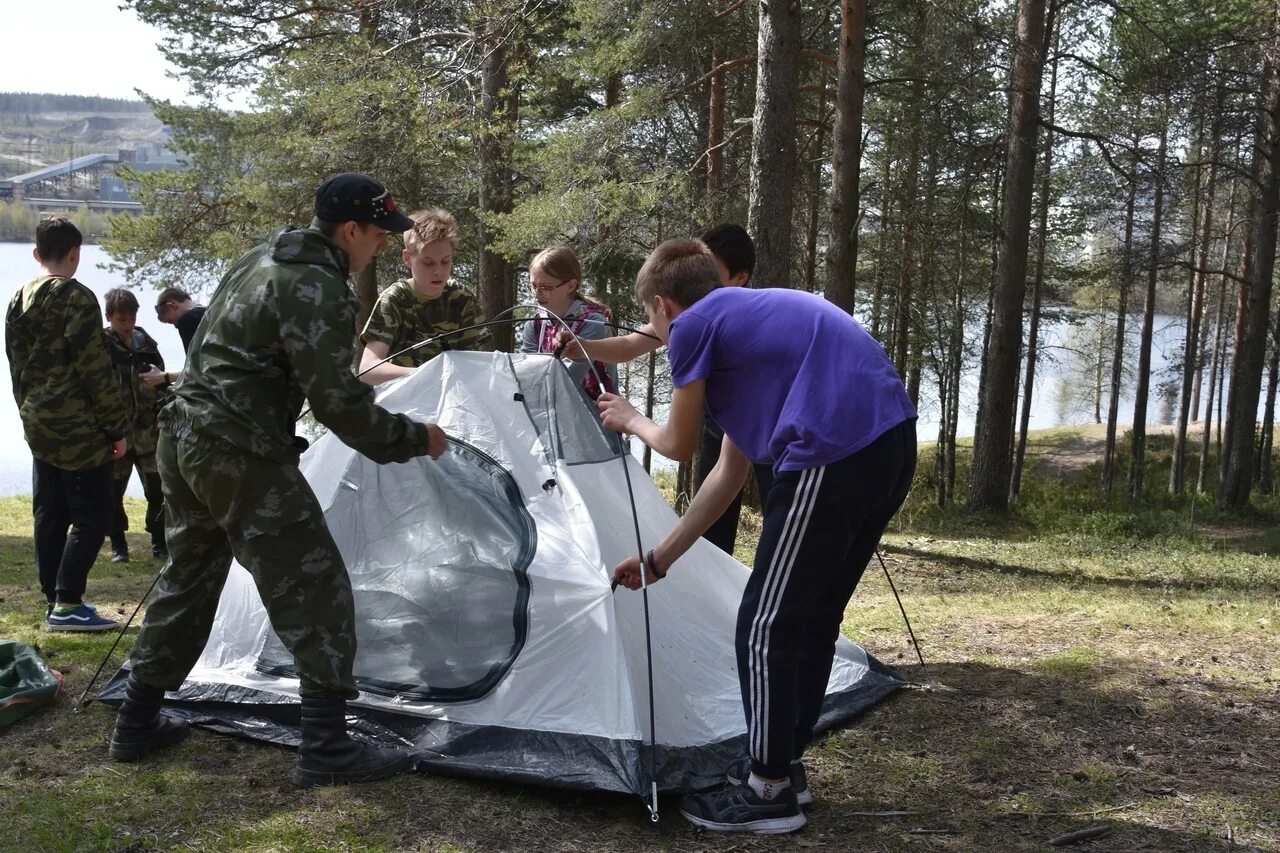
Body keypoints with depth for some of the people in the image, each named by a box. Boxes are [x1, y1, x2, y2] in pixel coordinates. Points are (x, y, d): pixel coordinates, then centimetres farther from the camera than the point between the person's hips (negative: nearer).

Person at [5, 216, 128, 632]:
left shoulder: (19, 299, 10)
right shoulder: (77, 299, -14)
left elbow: (16, 365, 16)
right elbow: (96, 371, -16)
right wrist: (117, 428, -10)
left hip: (39, 426, 8)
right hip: (79, 429, -8)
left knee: (49, 515, 11)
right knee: (92, 513, -3)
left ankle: (55, 601, 16)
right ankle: (67, 602, -8)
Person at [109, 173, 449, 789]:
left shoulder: (261, 259, 13)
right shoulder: (319, 290, -17)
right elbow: (339, 405, -19)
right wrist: (414, 439, -7)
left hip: (183, 435, 10)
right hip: (242, 457, -10)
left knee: (188, 577, 21)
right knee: (314, 588, -4)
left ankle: (136, 724, 30)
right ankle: (326, 749, -2)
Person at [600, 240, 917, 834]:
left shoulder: (693, 325, 3)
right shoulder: (752, 321, 29)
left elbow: (679, 446, 13)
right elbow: (730, 473, 31)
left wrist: (631, 421, 35)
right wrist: (660, 558, 37)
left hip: (833, 457, -9)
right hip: (891, 444, 9)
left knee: (765, 627, 4)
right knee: (814, 619, 22)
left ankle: (769, 791, 15)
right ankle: (784, 763, 34)